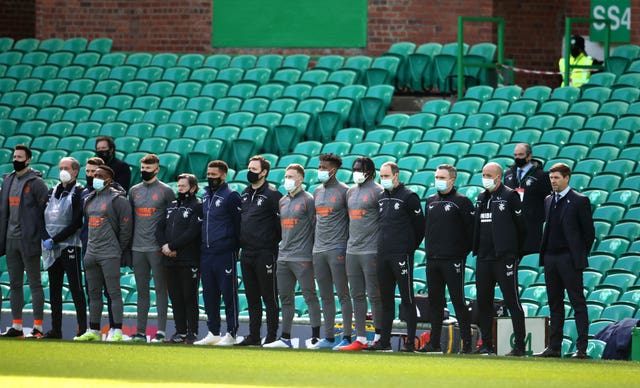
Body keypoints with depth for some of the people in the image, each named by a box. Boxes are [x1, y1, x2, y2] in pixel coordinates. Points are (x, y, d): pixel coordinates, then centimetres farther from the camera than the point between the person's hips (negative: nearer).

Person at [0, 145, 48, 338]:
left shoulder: (36, 183, -7)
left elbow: (45, 211, -9)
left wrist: (45, 238, -15)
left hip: (29, 240, -7)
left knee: (34, 283, -3)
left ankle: (38, 327, -3)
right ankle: (16, 326, 13)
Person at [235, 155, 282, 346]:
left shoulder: (272, 194, -8)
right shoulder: (245, 194, 16)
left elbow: (282, 221, -10)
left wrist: (274, 243, -6)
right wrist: (241, 242, 15)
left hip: (265, 253, -8)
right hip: (246, 253, 8)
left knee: (269, 297, -4)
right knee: (252, 297, 11)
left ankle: (272, 336, -2)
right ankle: (254, 336, 16)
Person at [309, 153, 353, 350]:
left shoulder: (343, 191, -6)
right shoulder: (317, 192, 16)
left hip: (337, 248, -7)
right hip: (318, 249, 7)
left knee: (342, 294, -6)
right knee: (325, 297, 8)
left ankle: (346, 336, -5)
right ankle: (328, 338, 12)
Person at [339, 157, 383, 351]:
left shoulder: (378, 191, -7)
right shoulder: (351, 192, 16)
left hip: (371, 251, -8)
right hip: (352, 251, 8)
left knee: (374, 295, -4)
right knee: (357, 296, 7)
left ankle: (379, 337, 2)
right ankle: (360, 339, 10)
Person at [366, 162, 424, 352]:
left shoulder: (408, 197, -6)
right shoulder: (381, 197, 14)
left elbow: (420, 227, -3)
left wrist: (410, 247, 1)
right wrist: (383, 245, 15)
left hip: (401, 256, -7)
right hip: (383, 255, 7)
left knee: (407, 299, -5)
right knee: (386, 299, 9)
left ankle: (411, 342, -5)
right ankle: (384, 341, 12)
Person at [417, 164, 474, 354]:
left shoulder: (461, 202, -5)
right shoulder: (431, 201, 14)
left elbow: (471, 230, -7)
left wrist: (463, 251, -7)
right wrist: (429, 248, 14)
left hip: (453, 260, -6)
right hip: (432, 260, 6)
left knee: (458, 301, -6)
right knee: (434, 301, 9)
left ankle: (467, 343, -4)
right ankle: (434, 342, 14)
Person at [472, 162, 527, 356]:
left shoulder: (510, 196, -5)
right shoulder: (481, 198, 15)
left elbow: (520, 226, -5)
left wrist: (516, 252, -3)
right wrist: (477, 249, 13)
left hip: (504, 258, -7)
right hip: (484, 258, 7)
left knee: (512, 301, -6)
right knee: (483, 302, 8)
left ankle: (519, 345, -5)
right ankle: (486, 345, 14)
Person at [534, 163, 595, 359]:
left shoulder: (579, 201, -5)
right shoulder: (548, 201, 14)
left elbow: (589, 232, -3)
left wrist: (580, 255, -1)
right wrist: (544, 253, 13)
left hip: (569, 260, -7)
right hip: (550, 258, 7)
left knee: (578, 303, -4)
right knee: (555, 304, 9)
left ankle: (581, 348, -6)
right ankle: (554, 347, 12)